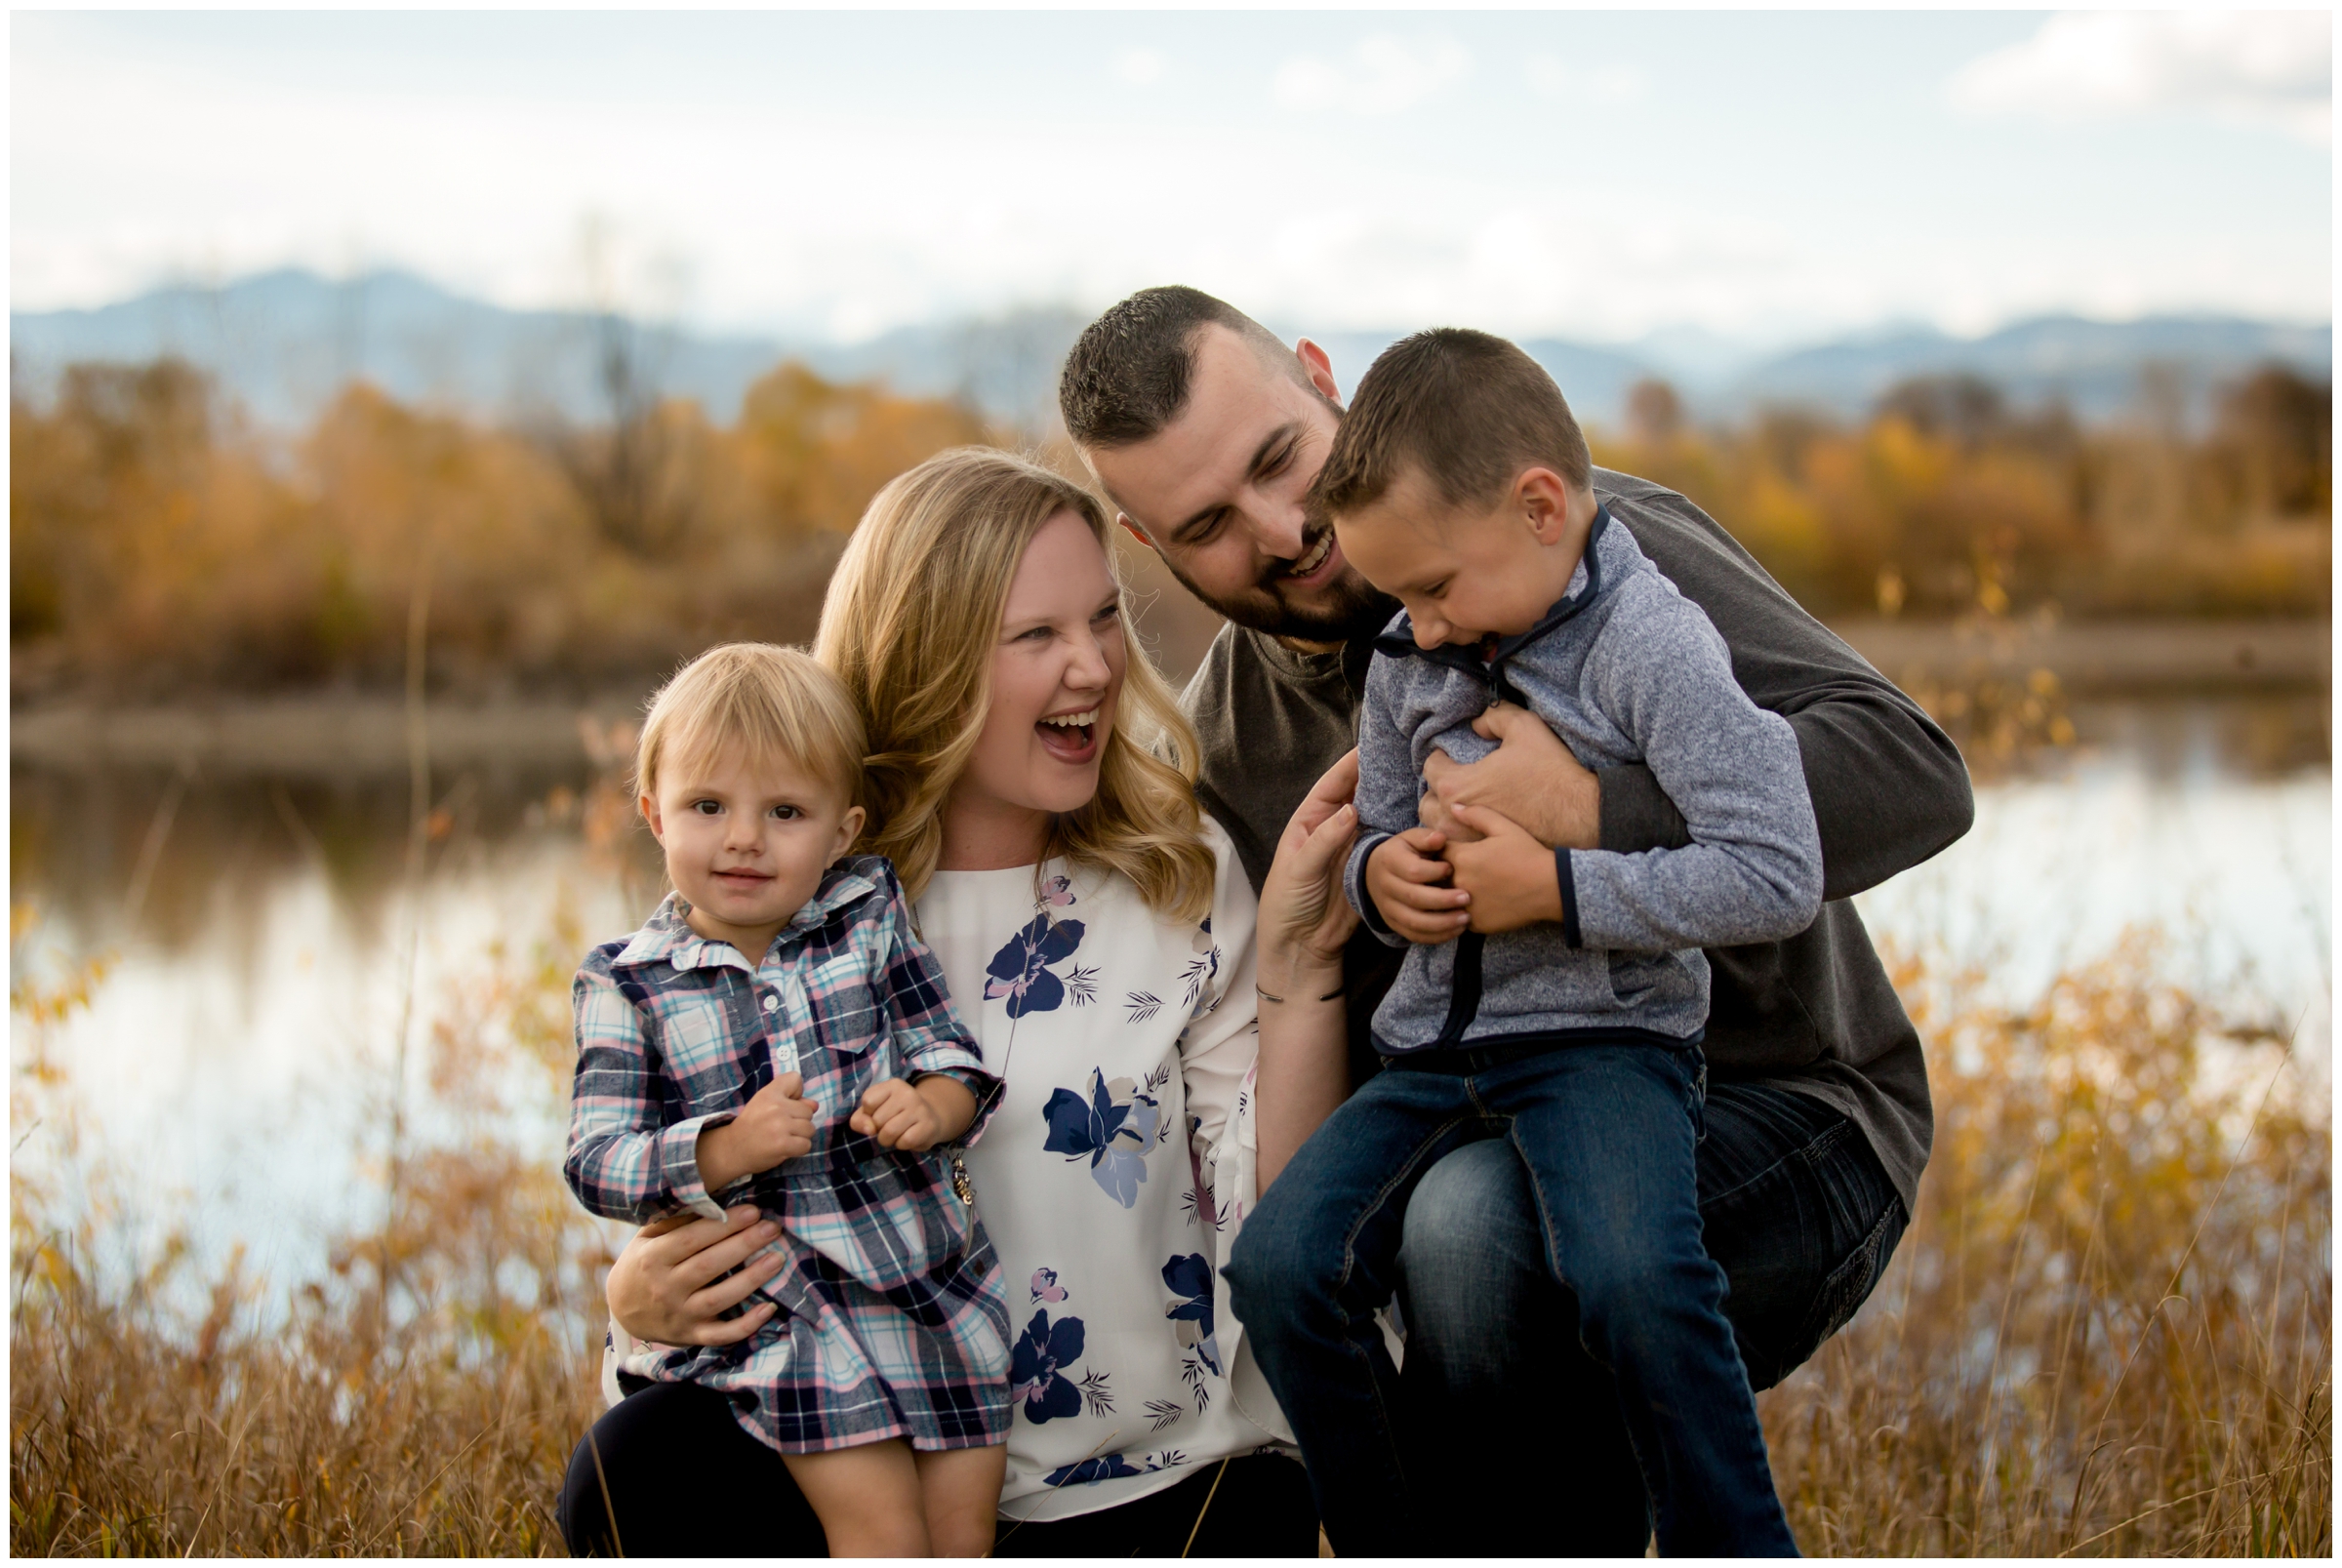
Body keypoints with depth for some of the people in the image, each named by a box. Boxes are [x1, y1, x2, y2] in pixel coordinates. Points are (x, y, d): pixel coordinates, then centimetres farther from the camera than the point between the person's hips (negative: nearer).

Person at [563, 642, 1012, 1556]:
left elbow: (952, 1054, 5)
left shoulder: (871, 917, 3)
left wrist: (930, 1108, -18)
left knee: (965, 1539, 5)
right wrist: (725, 1151, -24)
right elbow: (595, 1163, -8)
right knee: (885, 1538, -12)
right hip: (784, 1302, -3)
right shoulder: (629, 986, -3)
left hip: (944, 1288, 3)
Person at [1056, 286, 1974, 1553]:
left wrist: (1596, 815, -33)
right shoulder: (1225, 749, 5)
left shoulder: (1594, 545, -12)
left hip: (1785, 1128, -6)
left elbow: (1910, 775, -22)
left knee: (1474, 1209, -34)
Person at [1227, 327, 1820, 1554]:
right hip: (1432, 1046, 6)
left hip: (1605, 1040, -6)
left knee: (1633, 1280, -33)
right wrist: (1379, 875, 0)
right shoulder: (1406, 663, 10)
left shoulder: (1654, 647, -11)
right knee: (1281, 1264, -16)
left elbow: (1776, 877, -17)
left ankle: (1735, 1553, -13)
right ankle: (1393, 1549, 3)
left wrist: (1555, 889, -18)